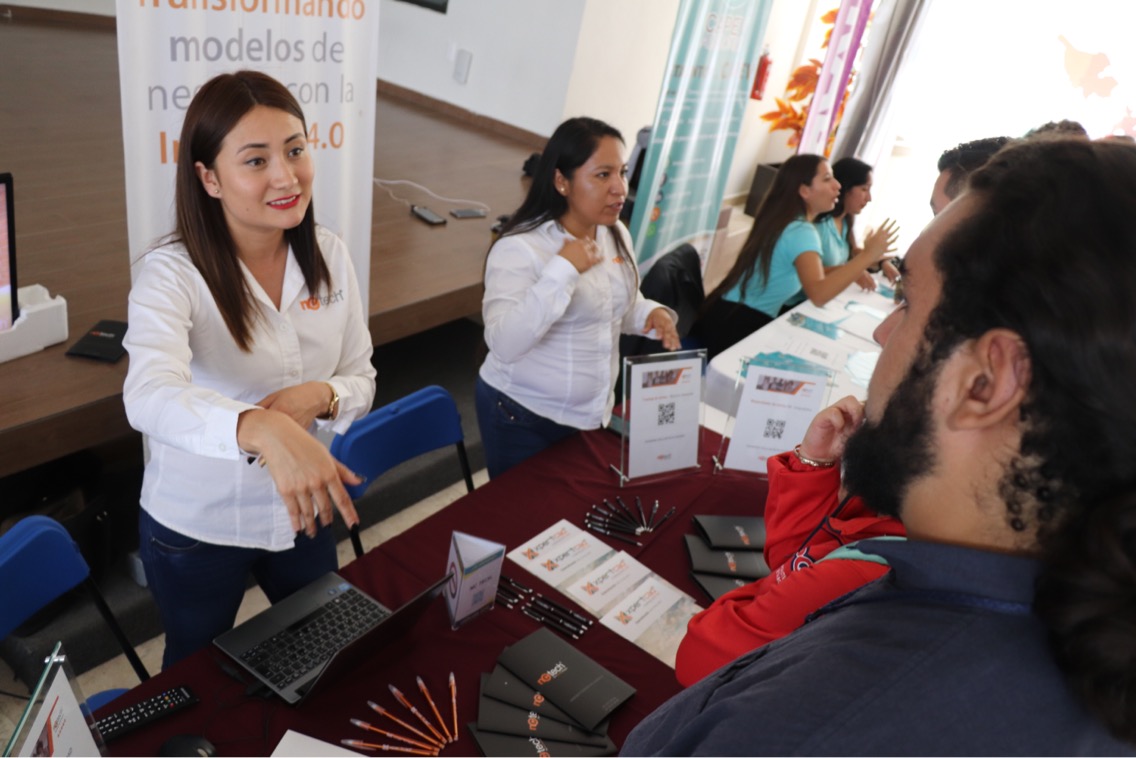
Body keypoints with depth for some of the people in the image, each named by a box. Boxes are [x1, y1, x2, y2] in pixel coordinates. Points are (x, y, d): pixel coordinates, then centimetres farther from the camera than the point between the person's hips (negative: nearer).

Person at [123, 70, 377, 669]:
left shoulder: (329, 255, -9)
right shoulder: (172, 273, -23)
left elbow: (362, 385, -2)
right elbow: (150, 397, -42)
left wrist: (322, 396, -25)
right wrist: (262, 428, -61)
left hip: (301, 512, 4)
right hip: (196, 529, -4)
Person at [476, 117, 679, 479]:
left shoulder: (616, 235, 1)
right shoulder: (520, 248, -22)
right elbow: (504, 344, -33)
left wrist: (650, 314, -8)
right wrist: (563, 270, -36)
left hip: (593, 414, 7)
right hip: (523, 418, -6)